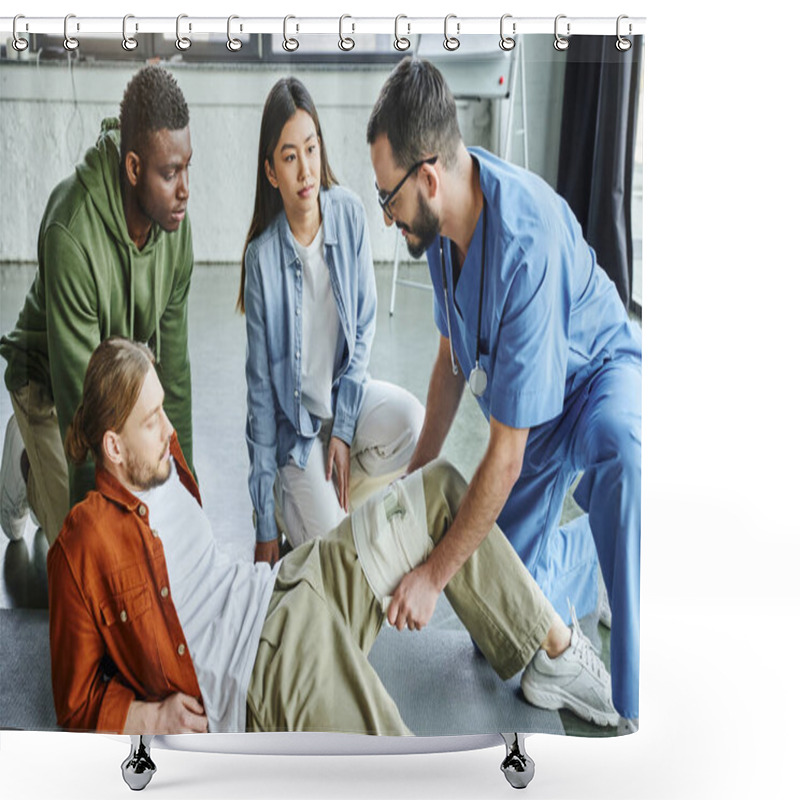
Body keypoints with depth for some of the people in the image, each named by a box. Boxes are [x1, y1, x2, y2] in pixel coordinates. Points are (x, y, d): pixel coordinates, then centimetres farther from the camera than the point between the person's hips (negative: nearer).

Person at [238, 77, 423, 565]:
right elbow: (260, 387, -12)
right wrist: (264, 523, -10)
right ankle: (295, 491, 17)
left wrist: (344, 428, -10)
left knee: (411, 421, -27)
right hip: (296, 420, -3)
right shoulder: (262, 257, -18)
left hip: (348, 393, 4)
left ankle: (345, 489, 3)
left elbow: (365, 324, 0)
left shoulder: (349, 213, -10)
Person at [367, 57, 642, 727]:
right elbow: (453, 352, 5)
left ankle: (637, 703, -30)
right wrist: (419, 470, 10)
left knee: (622, 446, -44)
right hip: (527, 403, 7)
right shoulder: (444, 216, -14)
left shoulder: (527, 245, -38)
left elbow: (506, 457, -33)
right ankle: (589, 549, 38)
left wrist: (433, 576, -24)